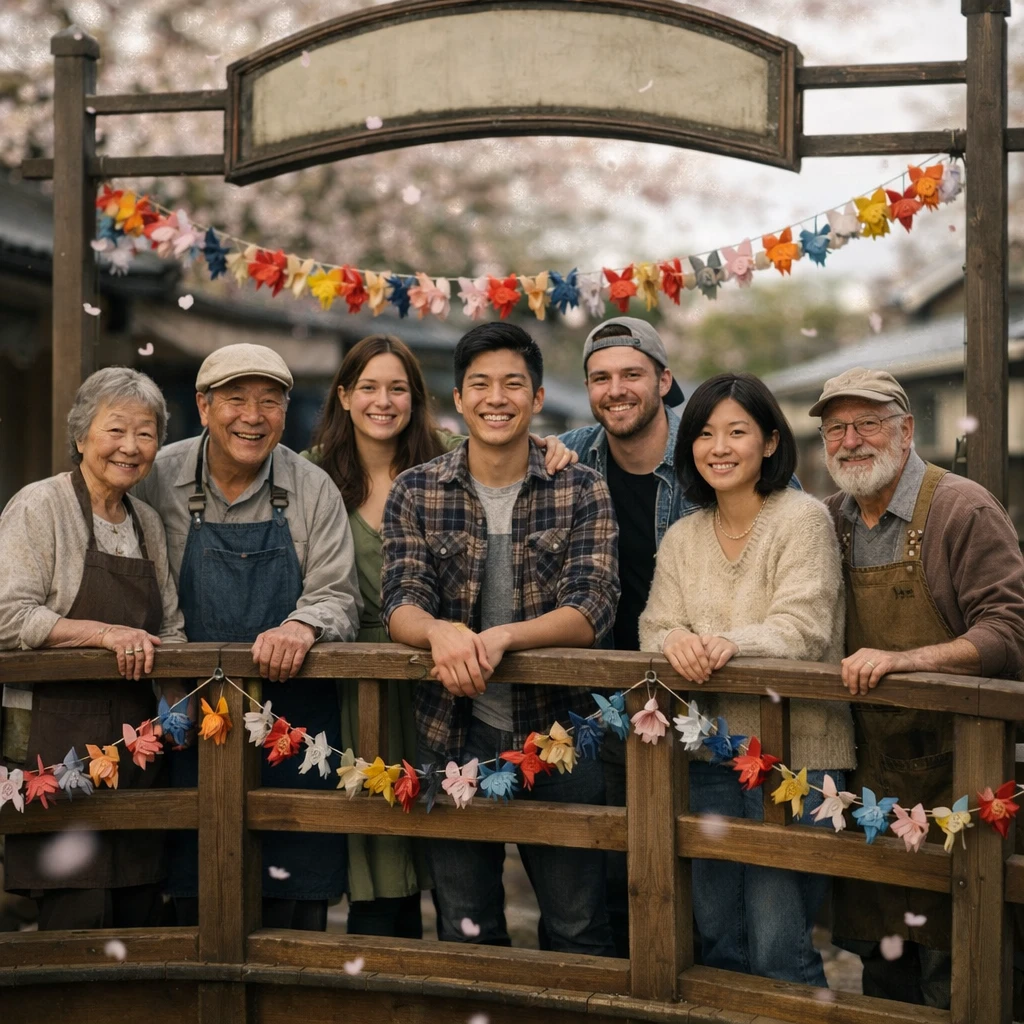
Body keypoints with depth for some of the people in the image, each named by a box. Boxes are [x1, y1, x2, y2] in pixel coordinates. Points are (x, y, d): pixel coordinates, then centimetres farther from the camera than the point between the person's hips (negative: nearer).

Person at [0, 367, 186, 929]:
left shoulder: (148, 522, 15)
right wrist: (105, 633, -18)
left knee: (141, 909, 5)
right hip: (58, 736, -6)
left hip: (135, 736, 6)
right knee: (79, 912, -9)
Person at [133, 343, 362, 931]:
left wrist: (301, 625, -24)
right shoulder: (158, 480, 1)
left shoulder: (314, 490, 0)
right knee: (196, 902, 6)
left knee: (294, 910, 2)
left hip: (294, 710, 0)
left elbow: (338, 598, -3)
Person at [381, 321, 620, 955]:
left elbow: (593, 609, -12)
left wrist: (501, 638, -30)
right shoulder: (416, 492, 3)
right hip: (454, 736, 2)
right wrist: (440, 631, -31)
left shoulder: (582, 491, -2)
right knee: (465, 932, 13)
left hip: (558, 735, -1)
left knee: (580, 930, 6)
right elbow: (401, 603, -7)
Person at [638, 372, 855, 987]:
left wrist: (732, 643, -33)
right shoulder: (682, 538, 12)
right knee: (718, 937, 12)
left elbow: (803, 628, -15)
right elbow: (655, 628, 3)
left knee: (779, 947, -5)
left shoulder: (803, 519, -4)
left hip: (795, 750, -5)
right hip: (710, 752, 5)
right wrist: (675, 639, -21)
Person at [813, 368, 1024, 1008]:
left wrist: (906, 659, -30)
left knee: (948, 969, -3)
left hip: (947, 776, -6)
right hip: (868, 775, 6)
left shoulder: (963, 510, -10)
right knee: (873, 951, 14)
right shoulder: (833, 521, 11)